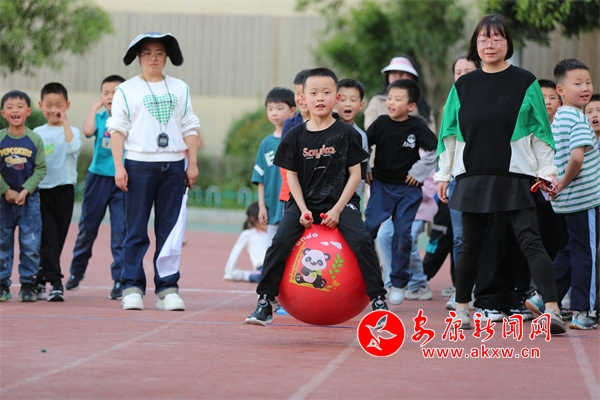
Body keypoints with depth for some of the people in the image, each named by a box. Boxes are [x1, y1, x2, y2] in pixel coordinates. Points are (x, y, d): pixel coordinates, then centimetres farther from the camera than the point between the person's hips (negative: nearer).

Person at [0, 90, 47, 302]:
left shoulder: (35, 140, -3)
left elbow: (41, 169, -3)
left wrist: (25, 191, -11)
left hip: (29, 198, 0)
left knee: (30, 244, -1)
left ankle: (28, 284, 7)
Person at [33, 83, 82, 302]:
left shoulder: (71, 131, 3)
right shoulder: (37, 133, 8)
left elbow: (73, 147, -20)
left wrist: (65, 122, -15)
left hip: (64, 190, 0)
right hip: (41, 191, 0)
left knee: (58, 239, 5)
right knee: (48, 239, -9)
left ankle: (39, 282, 16)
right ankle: (55, 283, -13)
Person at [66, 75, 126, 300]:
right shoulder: (99, 118, 4)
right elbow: (88, 131, -16)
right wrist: (95, 107, -10)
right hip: (98, 178, 2)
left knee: (121, 231, -6)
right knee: (87, 228, 12)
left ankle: (120, 280, 0)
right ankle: (76, 271, 30)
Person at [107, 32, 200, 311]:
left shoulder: (180, 89, 14)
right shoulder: (126, 90, 6)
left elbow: (190, 128, 14)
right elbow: (117, 129, 2)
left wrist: (193, 163, 6)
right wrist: (118, 166, -6)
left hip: (173, 166, 2)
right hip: (139, 165, -2)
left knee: (169, 230, 2)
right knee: (136, 230, -2)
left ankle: (167, 288, 5)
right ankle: (132, 288, 2)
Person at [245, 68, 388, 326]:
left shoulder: (346, 133, -3)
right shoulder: (296, 135, 1)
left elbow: (355, 174, -2)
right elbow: (292, 176, 5)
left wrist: (338, 209, -11)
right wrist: (303, 209, -8)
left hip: (339, 202, -1)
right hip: (304, 203, 1)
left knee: (361, 241, -22)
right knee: (280, 242, -18)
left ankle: (378, 299, -8)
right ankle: (264, 302, -7)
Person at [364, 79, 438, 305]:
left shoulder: (417, 128, -9)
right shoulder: (381, 123, -4)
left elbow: (434, 151, -2)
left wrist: (419, 172, -3)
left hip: (408, 189, -1)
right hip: (381, 185, 1)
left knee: (402, 235, 0)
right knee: (369, 227, -13)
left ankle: (398, 284, 10)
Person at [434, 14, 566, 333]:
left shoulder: (525, 83, 1)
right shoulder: (463, 86, 8)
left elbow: (540, 132, 3)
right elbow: (449, 134, 12)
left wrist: (546, 172, -2)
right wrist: (443, 175, 10)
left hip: (516, 177, -3)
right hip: (473, 176, 3)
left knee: (530, 241, -12)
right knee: (471, 246, 10)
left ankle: (552, 310, -20)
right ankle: (461, 310, 23)